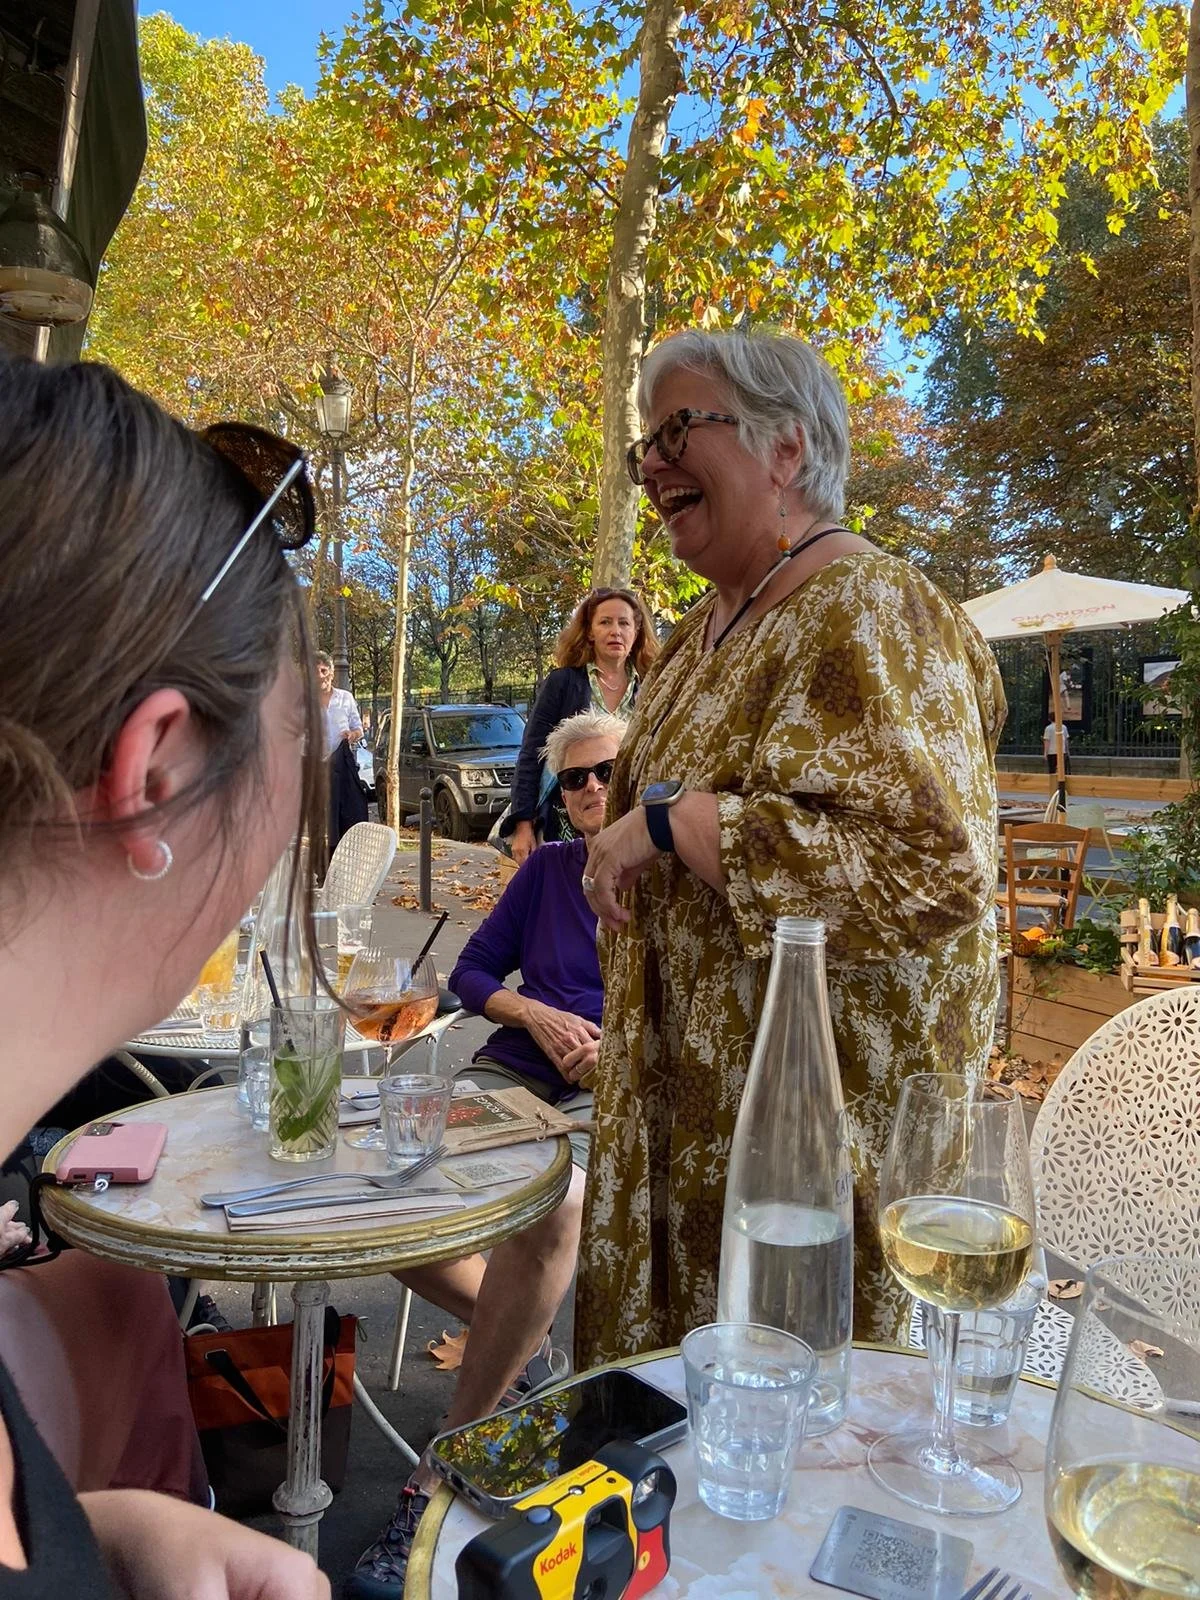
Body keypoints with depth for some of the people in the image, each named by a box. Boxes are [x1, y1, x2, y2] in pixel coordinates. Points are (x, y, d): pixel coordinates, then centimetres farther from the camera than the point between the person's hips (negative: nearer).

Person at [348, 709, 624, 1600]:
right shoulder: (548, 869, 18)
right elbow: (472, 972, 17)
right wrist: (537, 1014, -3)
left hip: (618, 1086, -4)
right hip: (516, 1066, 4)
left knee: (550, 1206, -37)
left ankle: (442, 1480, -21)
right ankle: (516, 1327, 4)